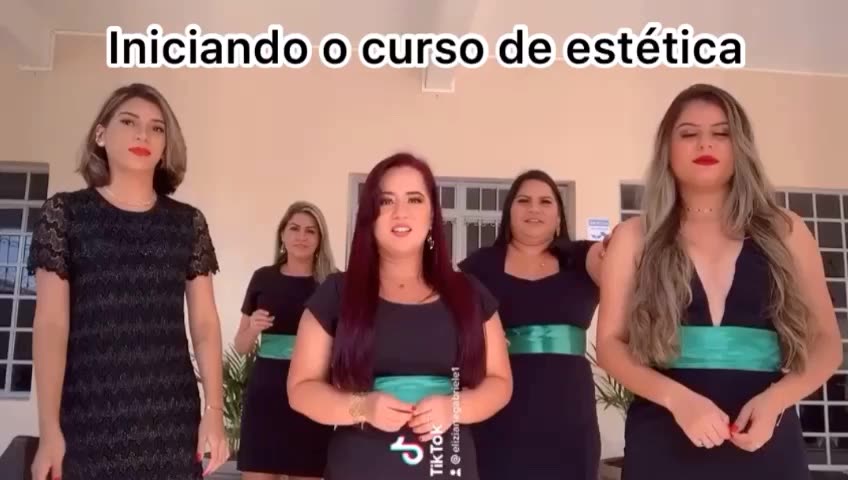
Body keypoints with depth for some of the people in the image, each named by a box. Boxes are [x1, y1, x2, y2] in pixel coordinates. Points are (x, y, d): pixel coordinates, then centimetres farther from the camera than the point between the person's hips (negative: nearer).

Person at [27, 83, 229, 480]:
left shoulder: (188, 222, 7)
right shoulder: (64, 212, 2)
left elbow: (205, 323, 6)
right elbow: (51, 324, -3)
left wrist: (214, 409, 0)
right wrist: (49, 426, -8)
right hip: (89, 417, -2)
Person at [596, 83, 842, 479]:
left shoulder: (785, 231, 7)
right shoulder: (635, 238, 3)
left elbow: (825, 341, 8)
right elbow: (610, 343, 0)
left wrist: (774, 399, -10)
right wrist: (677, 398, -15)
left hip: (767, 444, 1)